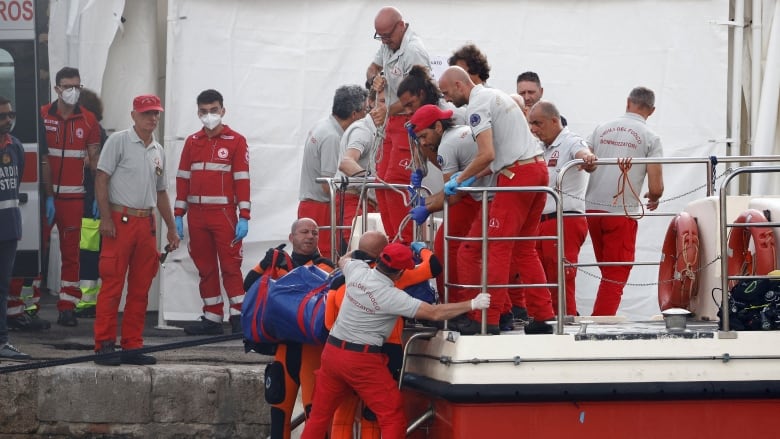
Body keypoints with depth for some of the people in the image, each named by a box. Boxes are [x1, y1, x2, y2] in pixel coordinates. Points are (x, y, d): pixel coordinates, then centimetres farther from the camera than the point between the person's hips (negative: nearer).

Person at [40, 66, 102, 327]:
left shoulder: (88, 120, 7)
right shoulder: (42, 117, 0)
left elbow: (95, 160, 9)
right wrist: (46, 196, -9)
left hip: (73, 196, 2)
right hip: (44, 194, -2)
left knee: (71, 252, 3)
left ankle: (67, 307, 7)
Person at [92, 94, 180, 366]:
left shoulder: (158, 151, 17)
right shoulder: (119, 141, -3)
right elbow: (101, 179, -8)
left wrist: (171, 227, 22)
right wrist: (106, 218, -15)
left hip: (147, 223, 7)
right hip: (120, 221, -7)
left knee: (140, 289, 7)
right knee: (112, 285, -8)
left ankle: (132, 346, 11)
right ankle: (104, 345, -7)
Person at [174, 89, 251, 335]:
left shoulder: (236, 141, 0)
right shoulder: (192, 142, 13)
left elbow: (242, 181, -4)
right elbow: (183, 179, 14)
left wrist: (244, 218, -9)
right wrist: (178, 215, 8)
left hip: (223, 214, -4)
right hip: (196, 216, 5)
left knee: (230, 266, -8)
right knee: (205, 268, 7)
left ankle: (239, 317, -7)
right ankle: (212, 318, 11)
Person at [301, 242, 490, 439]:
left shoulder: (357, 270, -3)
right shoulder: (392, 297, -17)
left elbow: (343, 260, 24)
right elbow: (435, 313, -16)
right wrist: (473, 304, -9)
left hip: (332, 350, 7)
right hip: (362, 360, -7)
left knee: (320, 414, 14)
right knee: (393, 416, 1)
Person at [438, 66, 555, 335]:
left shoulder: (478, 105, -9)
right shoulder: (496, 95, 22)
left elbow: (487, 154, -19)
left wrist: (460, 179, -6)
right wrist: (473, 178, 20)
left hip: (517, 175, -9)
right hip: (538, 168, 9)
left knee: (498, 248, -7)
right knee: (524, 248, 14)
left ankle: (488, 319, -9)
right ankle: (542, 317, 11)